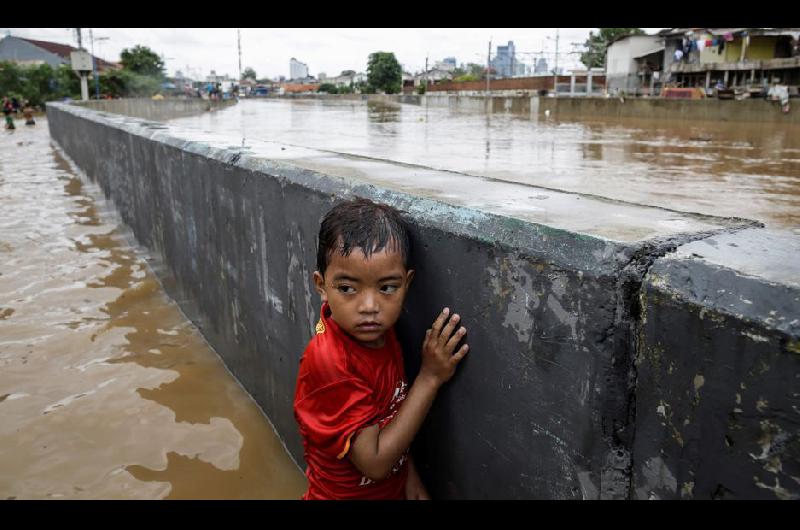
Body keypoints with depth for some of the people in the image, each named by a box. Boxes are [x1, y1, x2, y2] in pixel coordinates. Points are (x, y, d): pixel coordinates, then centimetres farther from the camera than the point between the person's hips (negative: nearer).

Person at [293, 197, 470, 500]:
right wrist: (430, 377, -28)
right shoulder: (327, 361, -31)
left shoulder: (380, 332, -11)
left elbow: (390, 422, 2)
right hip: (343, 494, -6)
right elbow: (375, 462, -27)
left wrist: (412, 483, -7)